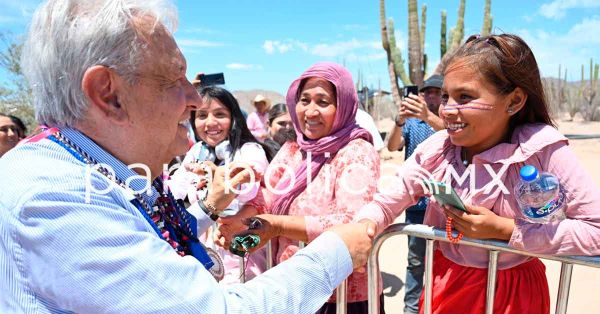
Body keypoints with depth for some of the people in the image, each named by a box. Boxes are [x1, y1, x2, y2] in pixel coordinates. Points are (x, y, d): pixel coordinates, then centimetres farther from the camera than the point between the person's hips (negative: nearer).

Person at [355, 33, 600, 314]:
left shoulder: (542, 150, -21)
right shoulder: (435, 149, -13)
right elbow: (385, 203, -9)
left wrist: (503, 229, -25)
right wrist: (364, 226, -30)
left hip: (513, 291, -2)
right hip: (445, 285, 2)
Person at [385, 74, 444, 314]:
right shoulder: (411, 123, 8)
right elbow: (392, 146, -9)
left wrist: (428, 116, -41)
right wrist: (399, 121, -29)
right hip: (417, 202, 1)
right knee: (415, 260, 9)